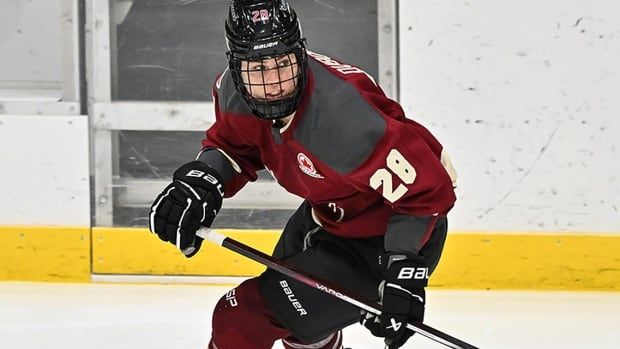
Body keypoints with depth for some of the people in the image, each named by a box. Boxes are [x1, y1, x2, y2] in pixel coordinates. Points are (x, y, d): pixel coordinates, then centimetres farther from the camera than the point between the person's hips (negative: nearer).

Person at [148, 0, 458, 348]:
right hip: (329, 215, 9)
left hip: (380, 239, -9)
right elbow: (233, 143, 6)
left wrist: (405, 273, -39)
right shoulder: (235, 91, -16)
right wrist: (203, 179, -15)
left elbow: (425, 190, -35)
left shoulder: (346, 117, -40)